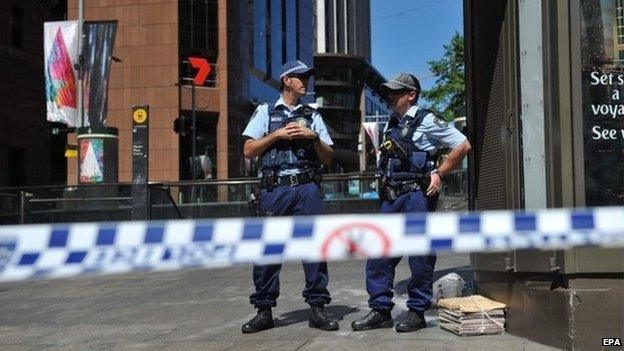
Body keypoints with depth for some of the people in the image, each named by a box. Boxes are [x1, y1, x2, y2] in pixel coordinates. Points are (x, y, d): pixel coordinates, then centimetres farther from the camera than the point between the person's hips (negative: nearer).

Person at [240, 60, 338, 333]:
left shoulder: (312, 116, 17)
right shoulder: (265, 111, 12)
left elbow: (328, 157, 15)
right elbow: (248, 150, 4)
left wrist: (313, 136, -2)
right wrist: (277, 135, -5)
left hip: (308, 189, 2)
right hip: (275, 189, -1)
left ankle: (317, 309, 5)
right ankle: (264, 311, 6)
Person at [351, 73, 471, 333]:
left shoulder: (425, 121, -2)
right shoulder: (391, 125, 19)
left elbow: (463, 146, -3)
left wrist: (439, 173, -7)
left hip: (417, 195, -7)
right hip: (390, 197, 7)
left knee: (420, 255, -2)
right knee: (378, 253, 3)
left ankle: (417, 312, 6)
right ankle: (380, 310, 9)